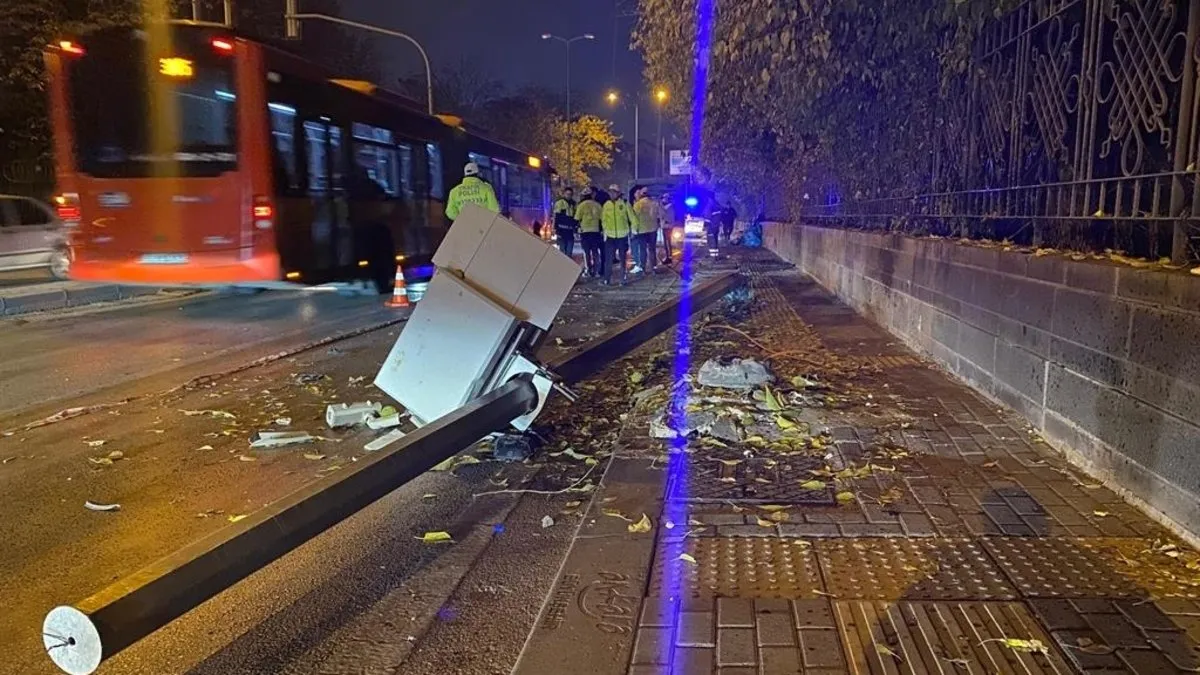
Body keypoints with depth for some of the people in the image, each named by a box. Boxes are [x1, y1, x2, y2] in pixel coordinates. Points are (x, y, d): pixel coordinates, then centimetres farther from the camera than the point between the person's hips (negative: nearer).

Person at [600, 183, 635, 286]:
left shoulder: (624, 203, -4)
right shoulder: (606, 205, 4)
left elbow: (632, 217, 0)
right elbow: (603, 219, 11)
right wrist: (605, 229, 2)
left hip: (622, 235, -2)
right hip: (610, 235, 2)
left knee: (623, 258, 7)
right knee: (608, 258, 1)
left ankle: (624, 278, 15)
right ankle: (606, 278, 8)